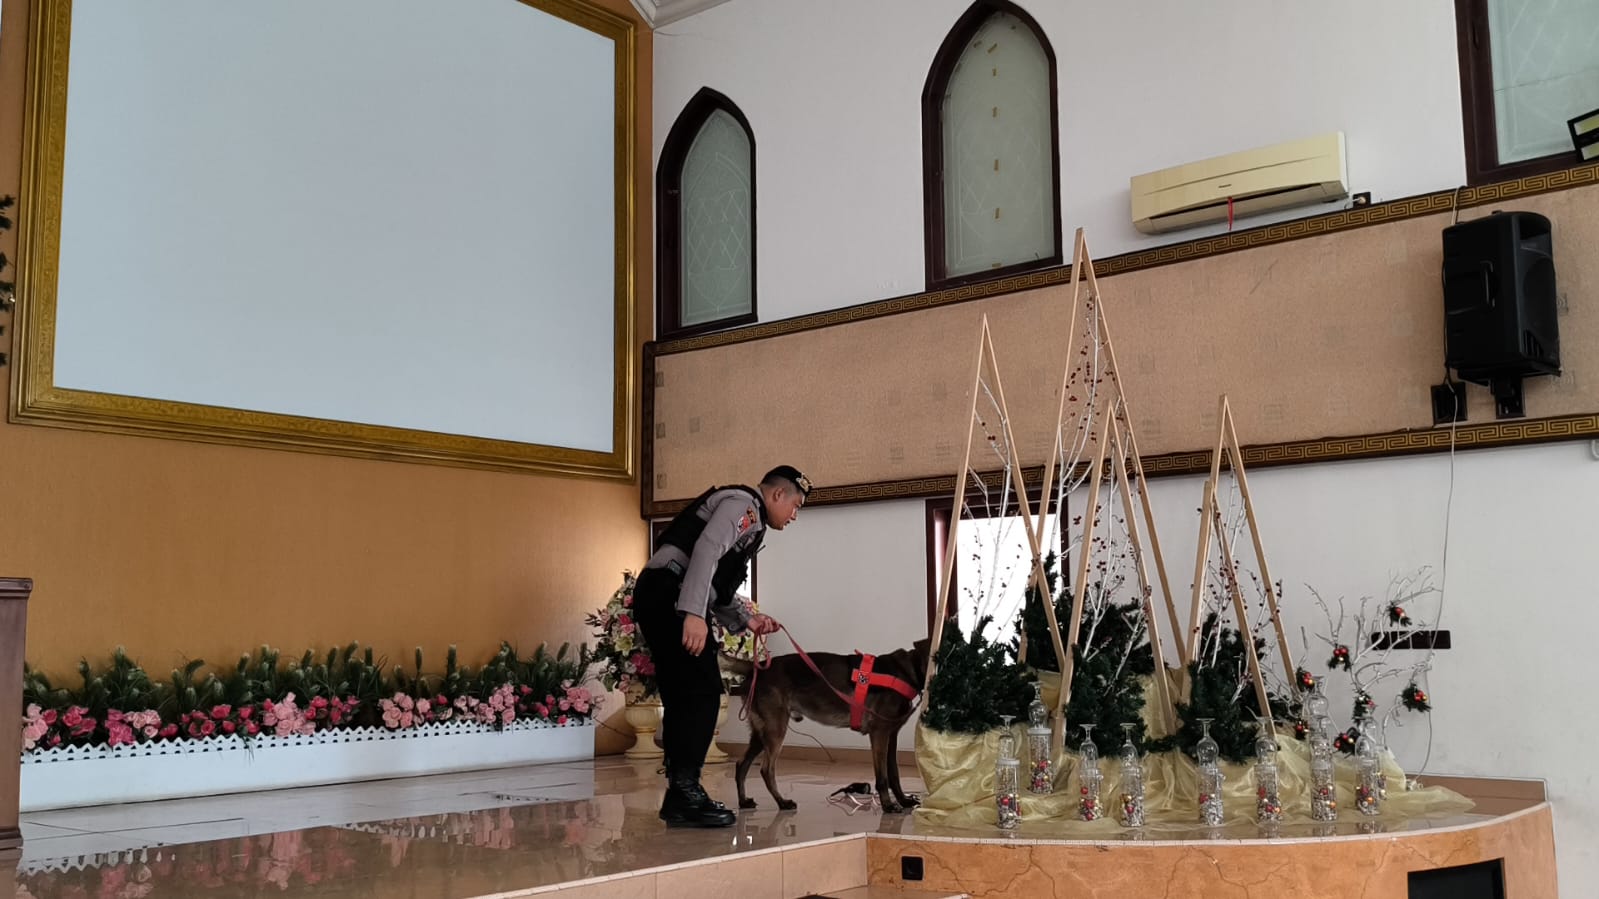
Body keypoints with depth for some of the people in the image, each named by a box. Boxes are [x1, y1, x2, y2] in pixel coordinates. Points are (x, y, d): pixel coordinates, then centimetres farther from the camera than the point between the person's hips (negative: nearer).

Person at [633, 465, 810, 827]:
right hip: (670, 594, -10)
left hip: (660, 598, 10)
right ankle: (686, 791, -8)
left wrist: (747, 620, 15)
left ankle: (679, 795, 16)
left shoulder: (748, 522, 27)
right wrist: (694, 613, -28)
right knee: (703, 690, -10)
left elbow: (718, 586, 26)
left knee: (681, 695, 11)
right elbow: (706, 550, -20)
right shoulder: (743, 504, -3)